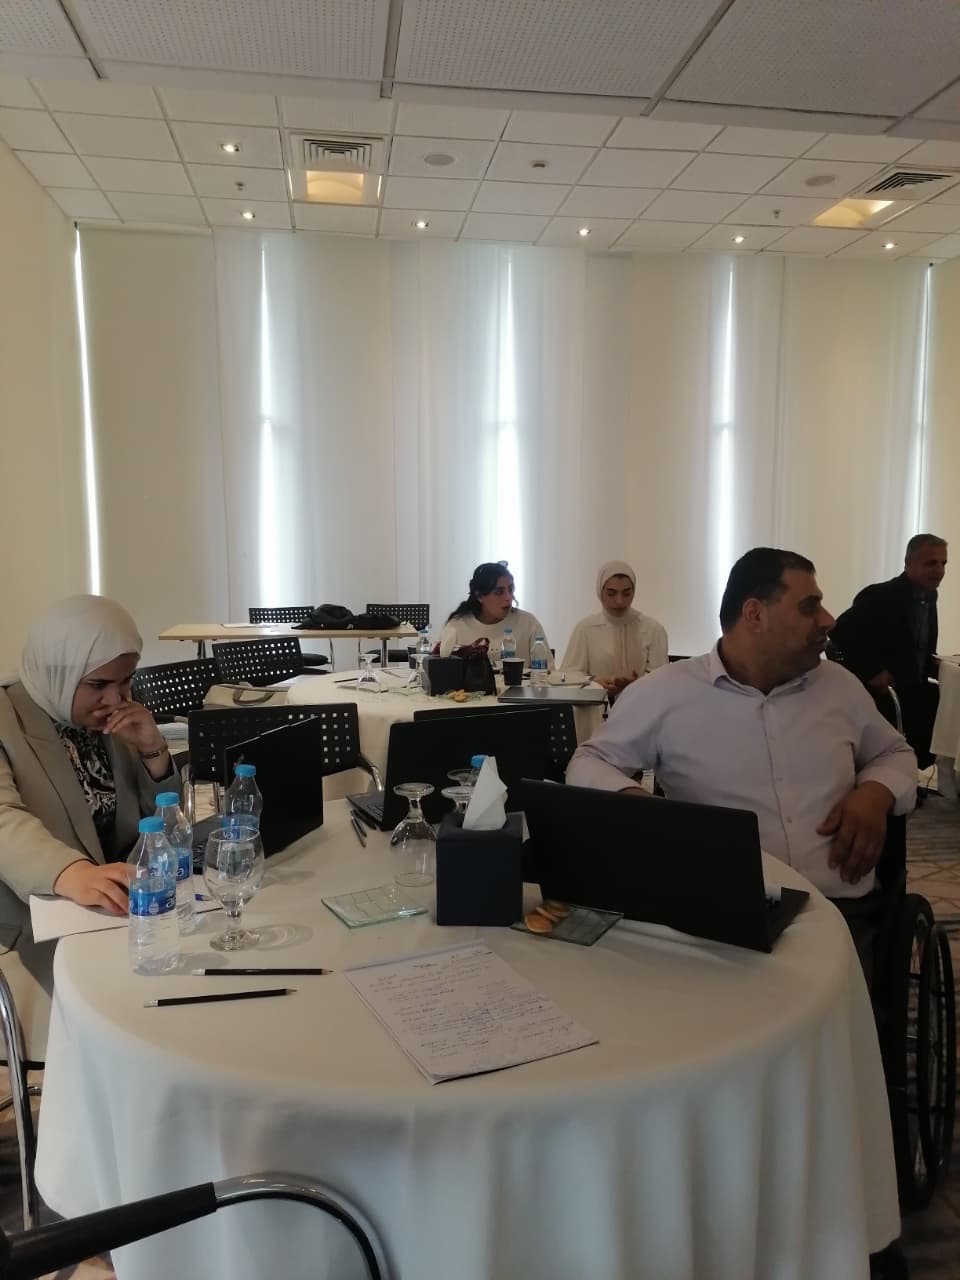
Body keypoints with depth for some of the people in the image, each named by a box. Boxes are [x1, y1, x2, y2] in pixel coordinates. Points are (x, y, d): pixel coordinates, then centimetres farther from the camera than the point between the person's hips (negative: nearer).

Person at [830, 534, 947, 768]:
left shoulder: (929, 597, 11)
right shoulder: (879, 596, -16)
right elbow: (840, 630, -26)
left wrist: (933, 664, 2)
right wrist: (872, 671, -27)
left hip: (913, 693, 8)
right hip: (878, 696, -8)